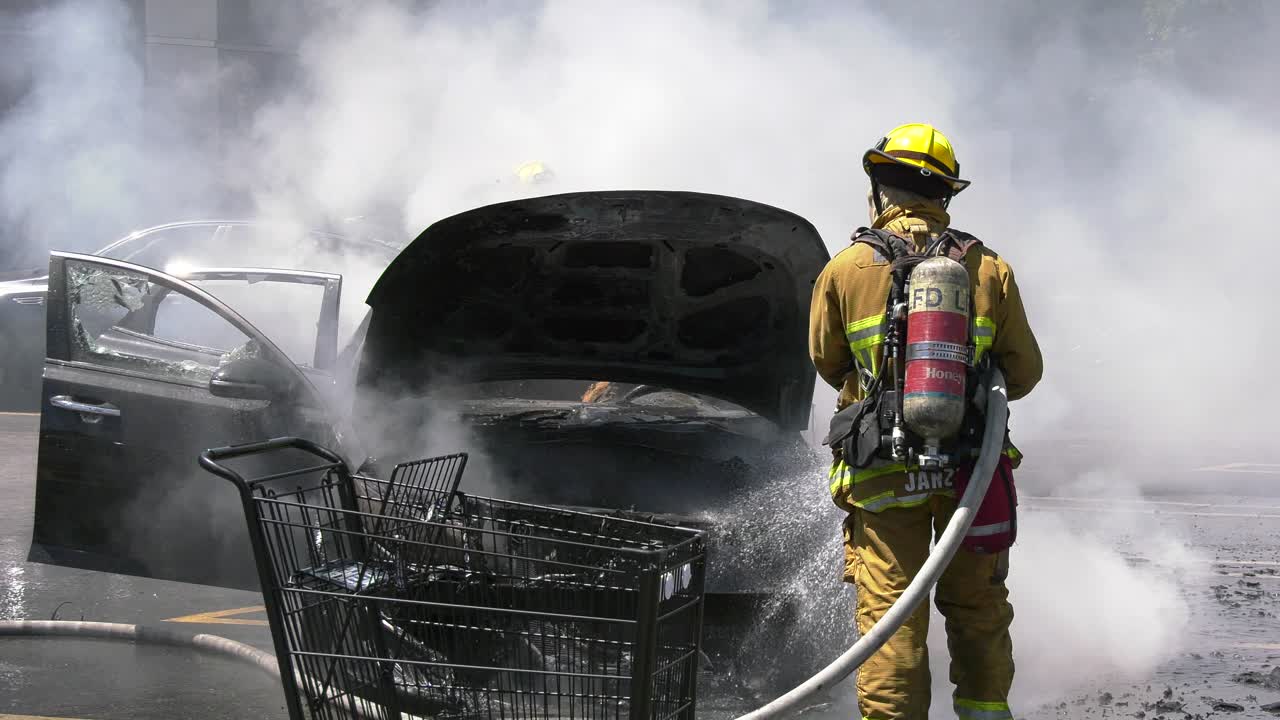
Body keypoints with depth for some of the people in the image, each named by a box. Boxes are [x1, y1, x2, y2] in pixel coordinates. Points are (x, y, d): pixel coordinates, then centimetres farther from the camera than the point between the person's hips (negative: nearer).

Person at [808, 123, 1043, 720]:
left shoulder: (844, 269, -1)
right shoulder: (989, 268, 4)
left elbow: (826, 364, 12)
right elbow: (1024, 370, 10)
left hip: (883, 469, -2)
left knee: (890, 615, 0)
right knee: (978, 610, 15)